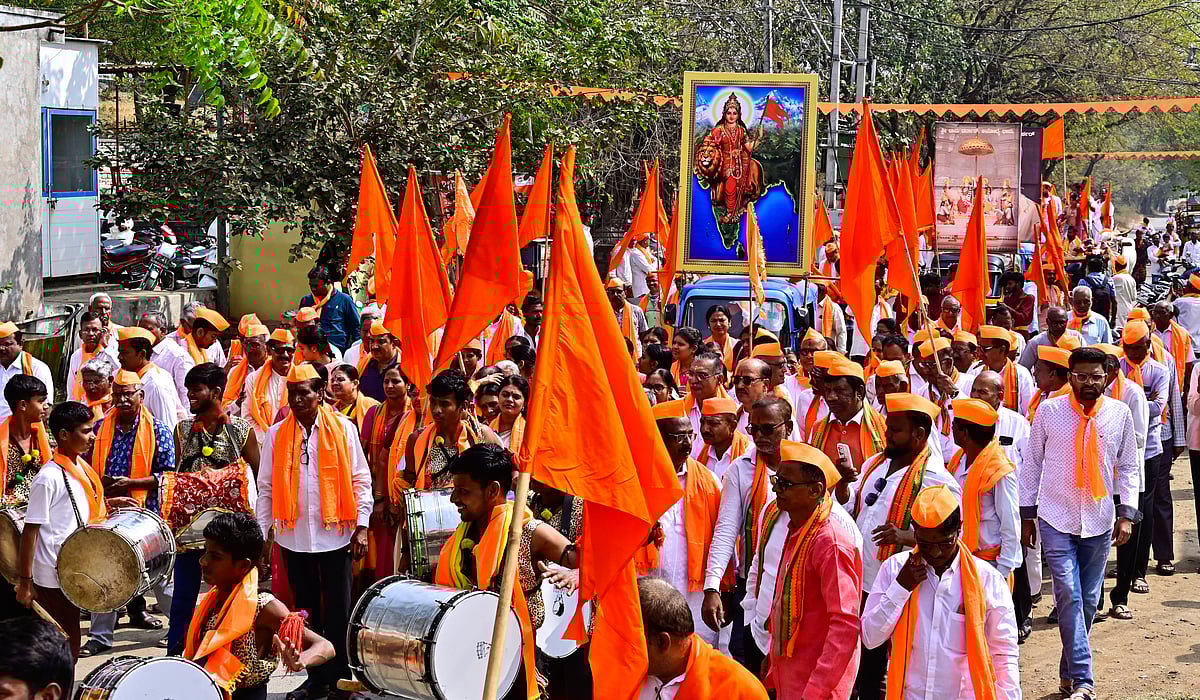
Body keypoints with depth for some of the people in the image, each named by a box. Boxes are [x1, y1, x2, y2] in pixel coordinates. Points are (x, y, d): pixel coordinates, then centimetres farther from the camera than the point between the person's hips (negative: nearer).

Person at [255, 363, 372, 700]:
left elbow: (360, 480, -1)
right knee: (306, 610, 11)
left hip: (335, 535, -2)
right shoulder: (276, 434, 3)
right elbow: (267, 488, 5)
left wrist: (361, 526, -6)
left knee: (338, 612, 3)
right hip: (294, 536, 2)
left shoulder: (343, 429, -2)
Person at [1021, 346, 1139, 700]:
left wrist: (1126, 514, -1)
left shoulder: (1120, 413, -1)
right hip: (1056, 521, -2)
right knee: (1069, 596, -12)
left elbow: (1127, 467, 7)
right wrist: (1028, 514, 4)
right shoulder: (1049, 411, -6)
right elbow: (1032, 463, 3)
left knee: (1089, 600, 8)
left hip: (1099, 522, 2)